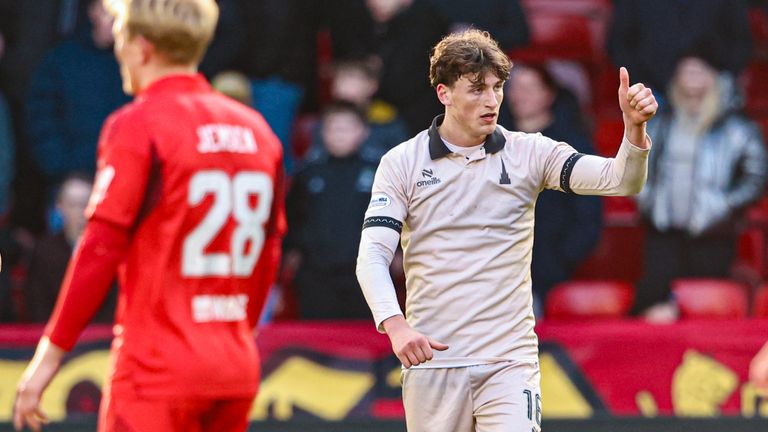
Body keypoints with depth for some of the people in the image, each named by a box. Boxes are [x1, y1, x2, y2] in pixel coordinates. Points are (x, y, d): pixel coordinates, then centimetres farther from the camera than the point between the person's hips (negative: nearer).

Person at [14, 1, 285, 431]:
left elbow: (101, 250, -11)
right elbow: (268, 254, 14)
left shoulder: (136, 125, -8)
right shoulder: (256, 129, 10)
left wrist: (51, 353, -6)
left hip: (157, 368, -7)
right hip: (236, 371, 7)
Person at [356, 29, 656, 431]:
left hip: (508, 362, 0)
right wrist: (395, 325, -22)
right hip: (430, 360, 0)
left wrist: (635, 127, -27)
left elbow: (620, 180, -6)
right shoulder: (401, 162, 2)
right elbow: (372, 255, -4)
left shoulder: (530, 153, 3)